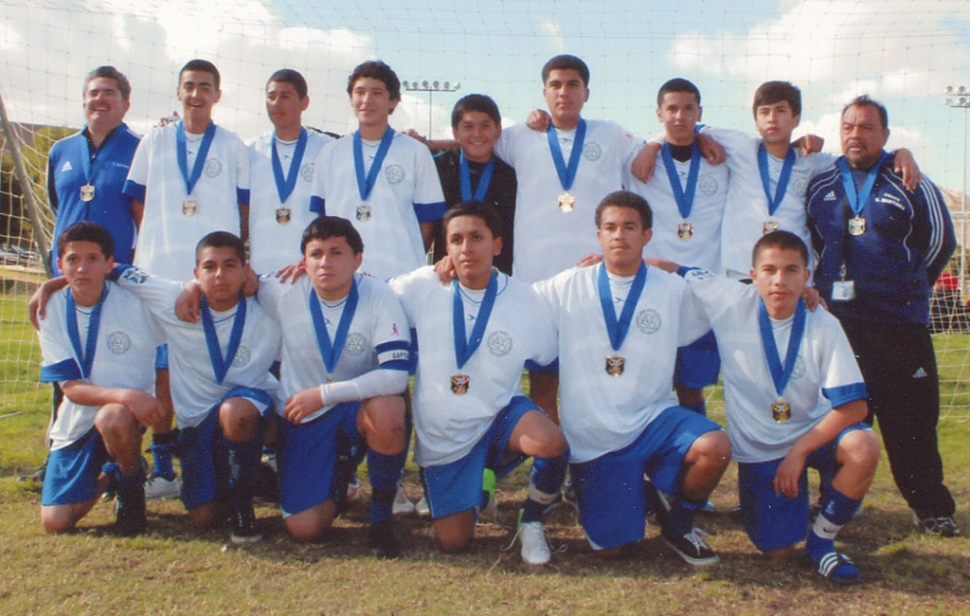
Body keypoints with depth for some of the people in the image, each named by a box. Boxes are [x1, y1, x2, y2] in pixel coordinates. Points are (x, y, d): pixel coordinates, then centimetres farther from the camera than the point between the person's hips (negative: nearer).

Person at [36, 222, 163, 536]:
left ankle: (131, 487, -8)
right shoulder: (51, 310, -6)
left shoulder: (134, 301, -12)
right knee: (55, 522, -3)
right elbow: (72, 387, -12)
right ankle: (106, 474, 27)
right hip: (78, 421, 3)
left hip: (129, 414, -3)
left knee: (112, 417, -39)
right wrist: (125, 395, -29)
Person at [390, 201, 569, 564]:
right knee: (453, 543, 1)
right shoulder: (423, 287, -9)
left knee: (552, 444, -34)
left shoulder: (524, 301, -7)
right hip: (441, 436, 1)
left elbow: (551, 361, 6)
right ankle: (476, 490, 38)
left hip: (499, 415, -1)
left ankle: (531, 521, -1)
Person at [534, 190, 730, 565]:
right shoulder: (567, 288, 1)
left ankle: (677, 523, 3)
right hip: (592, 436, -1)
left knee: (714, 448, -29)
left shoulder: (673, 291, 4)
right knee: (609, 547, -5)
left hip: (654, 420, 1)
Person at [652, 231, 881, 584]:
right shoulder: (732, 302, -14)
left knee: (864, 448, -33)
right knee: (779, 552, -3)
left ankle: (821, 540, -7)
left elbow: (853, 405, -16)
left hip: (813, 430, 0)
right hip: (758, 448, 0)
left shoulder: (824, 327, -14)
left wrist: (798, 451, -19)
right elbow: (674, 272, -2)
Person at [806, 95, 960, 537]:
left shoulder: (910, 183, 2)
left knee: (912, 420, 0)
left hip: (900, 323, -2)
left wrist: (909, 287, 11)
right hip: (836, 321, 2)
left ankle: (931, 508, 12)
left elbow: (940, 240, 10)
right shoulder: (819, 186, 10)